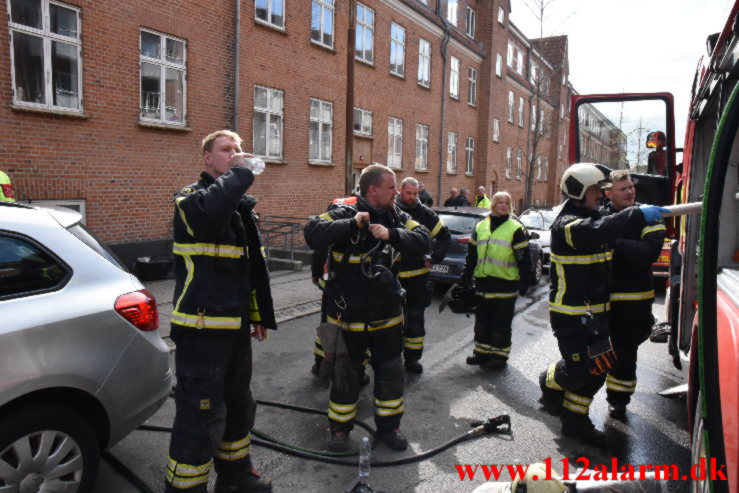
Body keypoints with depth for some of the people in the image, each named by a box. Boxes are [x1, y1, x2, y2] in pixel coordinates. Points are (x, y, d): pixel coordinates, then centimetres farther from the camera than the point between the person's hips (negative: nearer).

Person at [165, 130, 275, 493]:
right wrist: (240, 173, -19)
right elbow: (212, 208, -35)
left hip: (235, 324, 8)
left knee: (238, 404, 20)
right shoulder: (190, 198, -7)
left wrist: (260, 314, 16)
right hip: (202, 326, -8)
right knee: (200, 412, -4)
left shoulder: (242, 204, 14)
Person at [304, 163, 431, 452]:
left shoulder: (397, 218, 1)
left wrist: (392, 235, -26)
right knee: (345, 375, 11)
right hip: (347, 316, -4)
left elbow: (424, 241, -11)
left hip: (387, 316, 4)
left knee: (391, 373, 15)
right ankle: (340, 428, 32)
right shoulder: (344, 215, -13)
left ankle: (389, 425, 35)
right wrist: (352, 224, -33)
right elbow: (312, 233, -26)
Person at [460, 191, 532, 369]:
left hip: (505, 285, -4)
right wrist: (466, 279, 13)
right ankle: (482, 352, 26)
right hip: (483, 283, 5)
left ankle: (500, 355, 19)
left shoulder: (515, 229, -3)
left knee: (501, 323, 6)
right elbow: (471, 254, 15)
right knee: (482, 320, 13)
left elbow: (524, 259, -5)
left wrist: (523, 284, -9)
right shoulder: (480, 227, 11)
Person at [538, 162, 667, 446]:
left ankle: (575, 421, 25)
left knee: (596, 368, 11)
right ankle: (550, 383, 28)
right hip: (570, 314, -9)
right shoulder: (566, 225, -18)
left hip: (595, 312, 9)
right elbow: (597, 231, -37)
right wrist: (638, 215, -40)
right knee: (579, 369, -5)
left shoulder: (593, 218, 13)